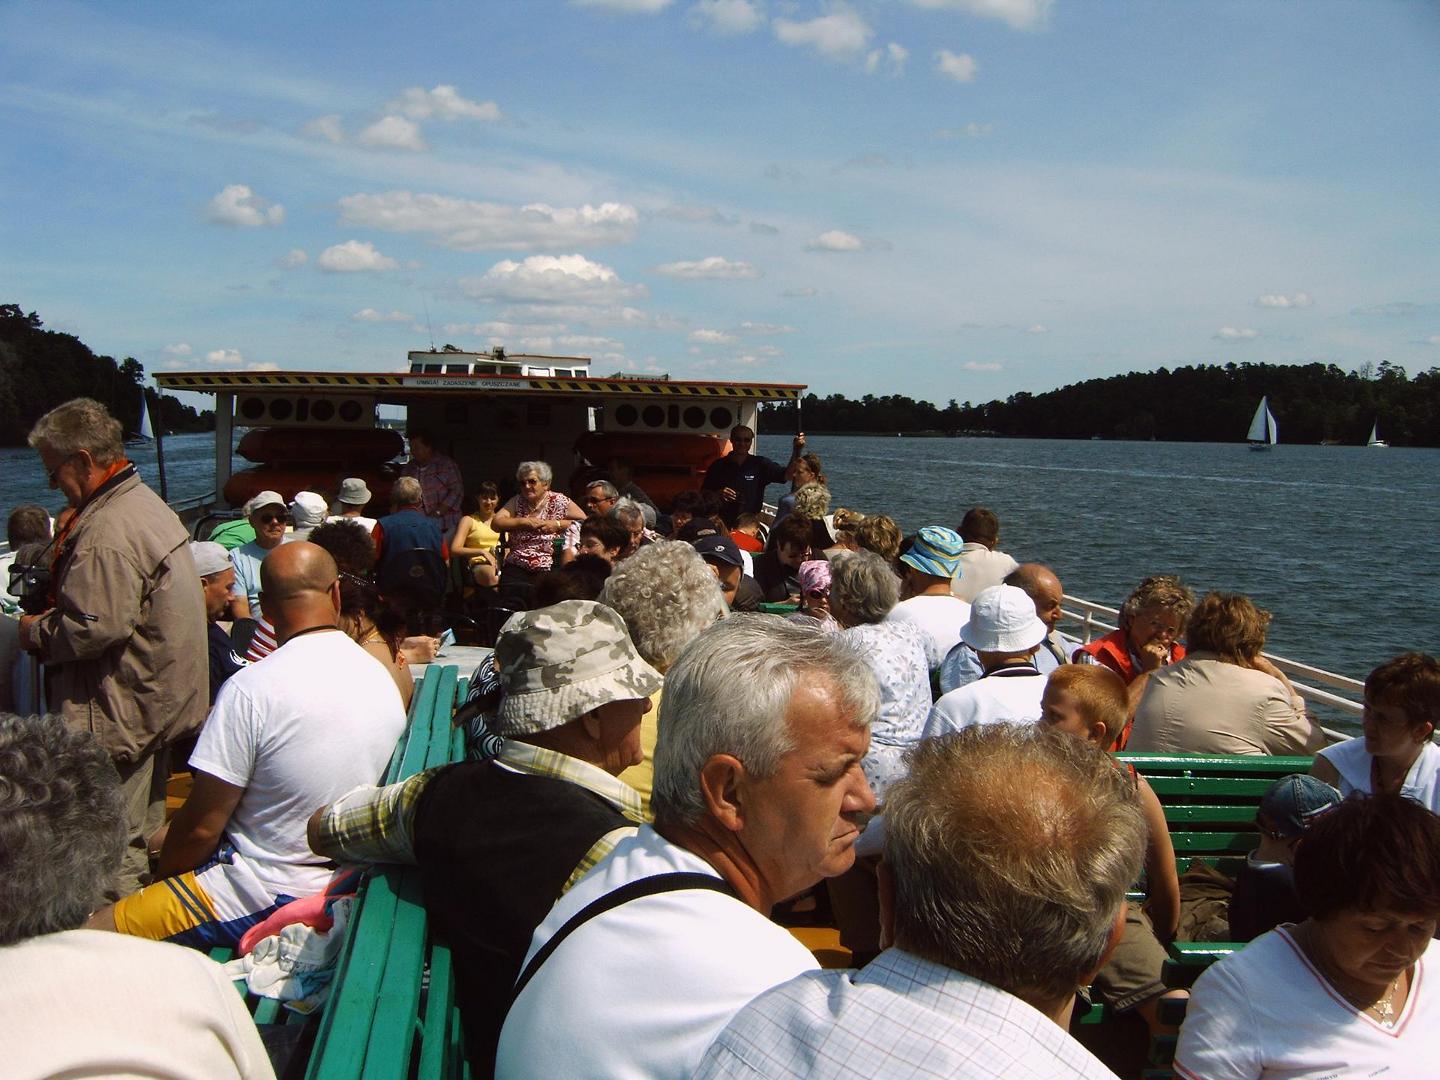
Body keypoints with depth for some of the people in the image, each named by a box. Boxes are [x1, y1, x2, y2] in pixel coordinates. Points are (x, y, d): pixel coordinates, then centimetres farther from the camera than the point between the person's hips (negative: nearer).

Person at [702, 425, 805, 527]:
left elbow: (787, 474, -9)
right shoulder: (718, 466, 2)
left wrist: (797, 450, -22)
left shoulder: (760, 464, 2)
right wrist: (718, 494, -13)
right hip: (722, 524, 0)